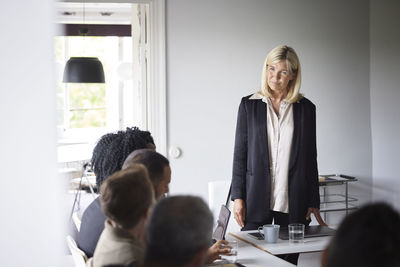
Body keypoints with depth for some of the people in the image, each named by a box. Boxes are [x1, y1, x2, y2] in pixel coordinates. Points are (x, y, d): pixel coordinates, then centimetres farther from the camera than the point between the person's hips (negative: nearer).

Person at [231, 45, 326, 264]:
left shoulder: (306, 108, 7)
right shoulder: (249, 105, 6)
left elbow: (310, 157, 9)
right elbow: (240, 153, 6)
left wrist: (314, 202, 7)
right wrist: (238, 196, -1)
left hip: (293, 199, 0)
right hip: (257, 197, 0)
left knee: (289, 259, 3)